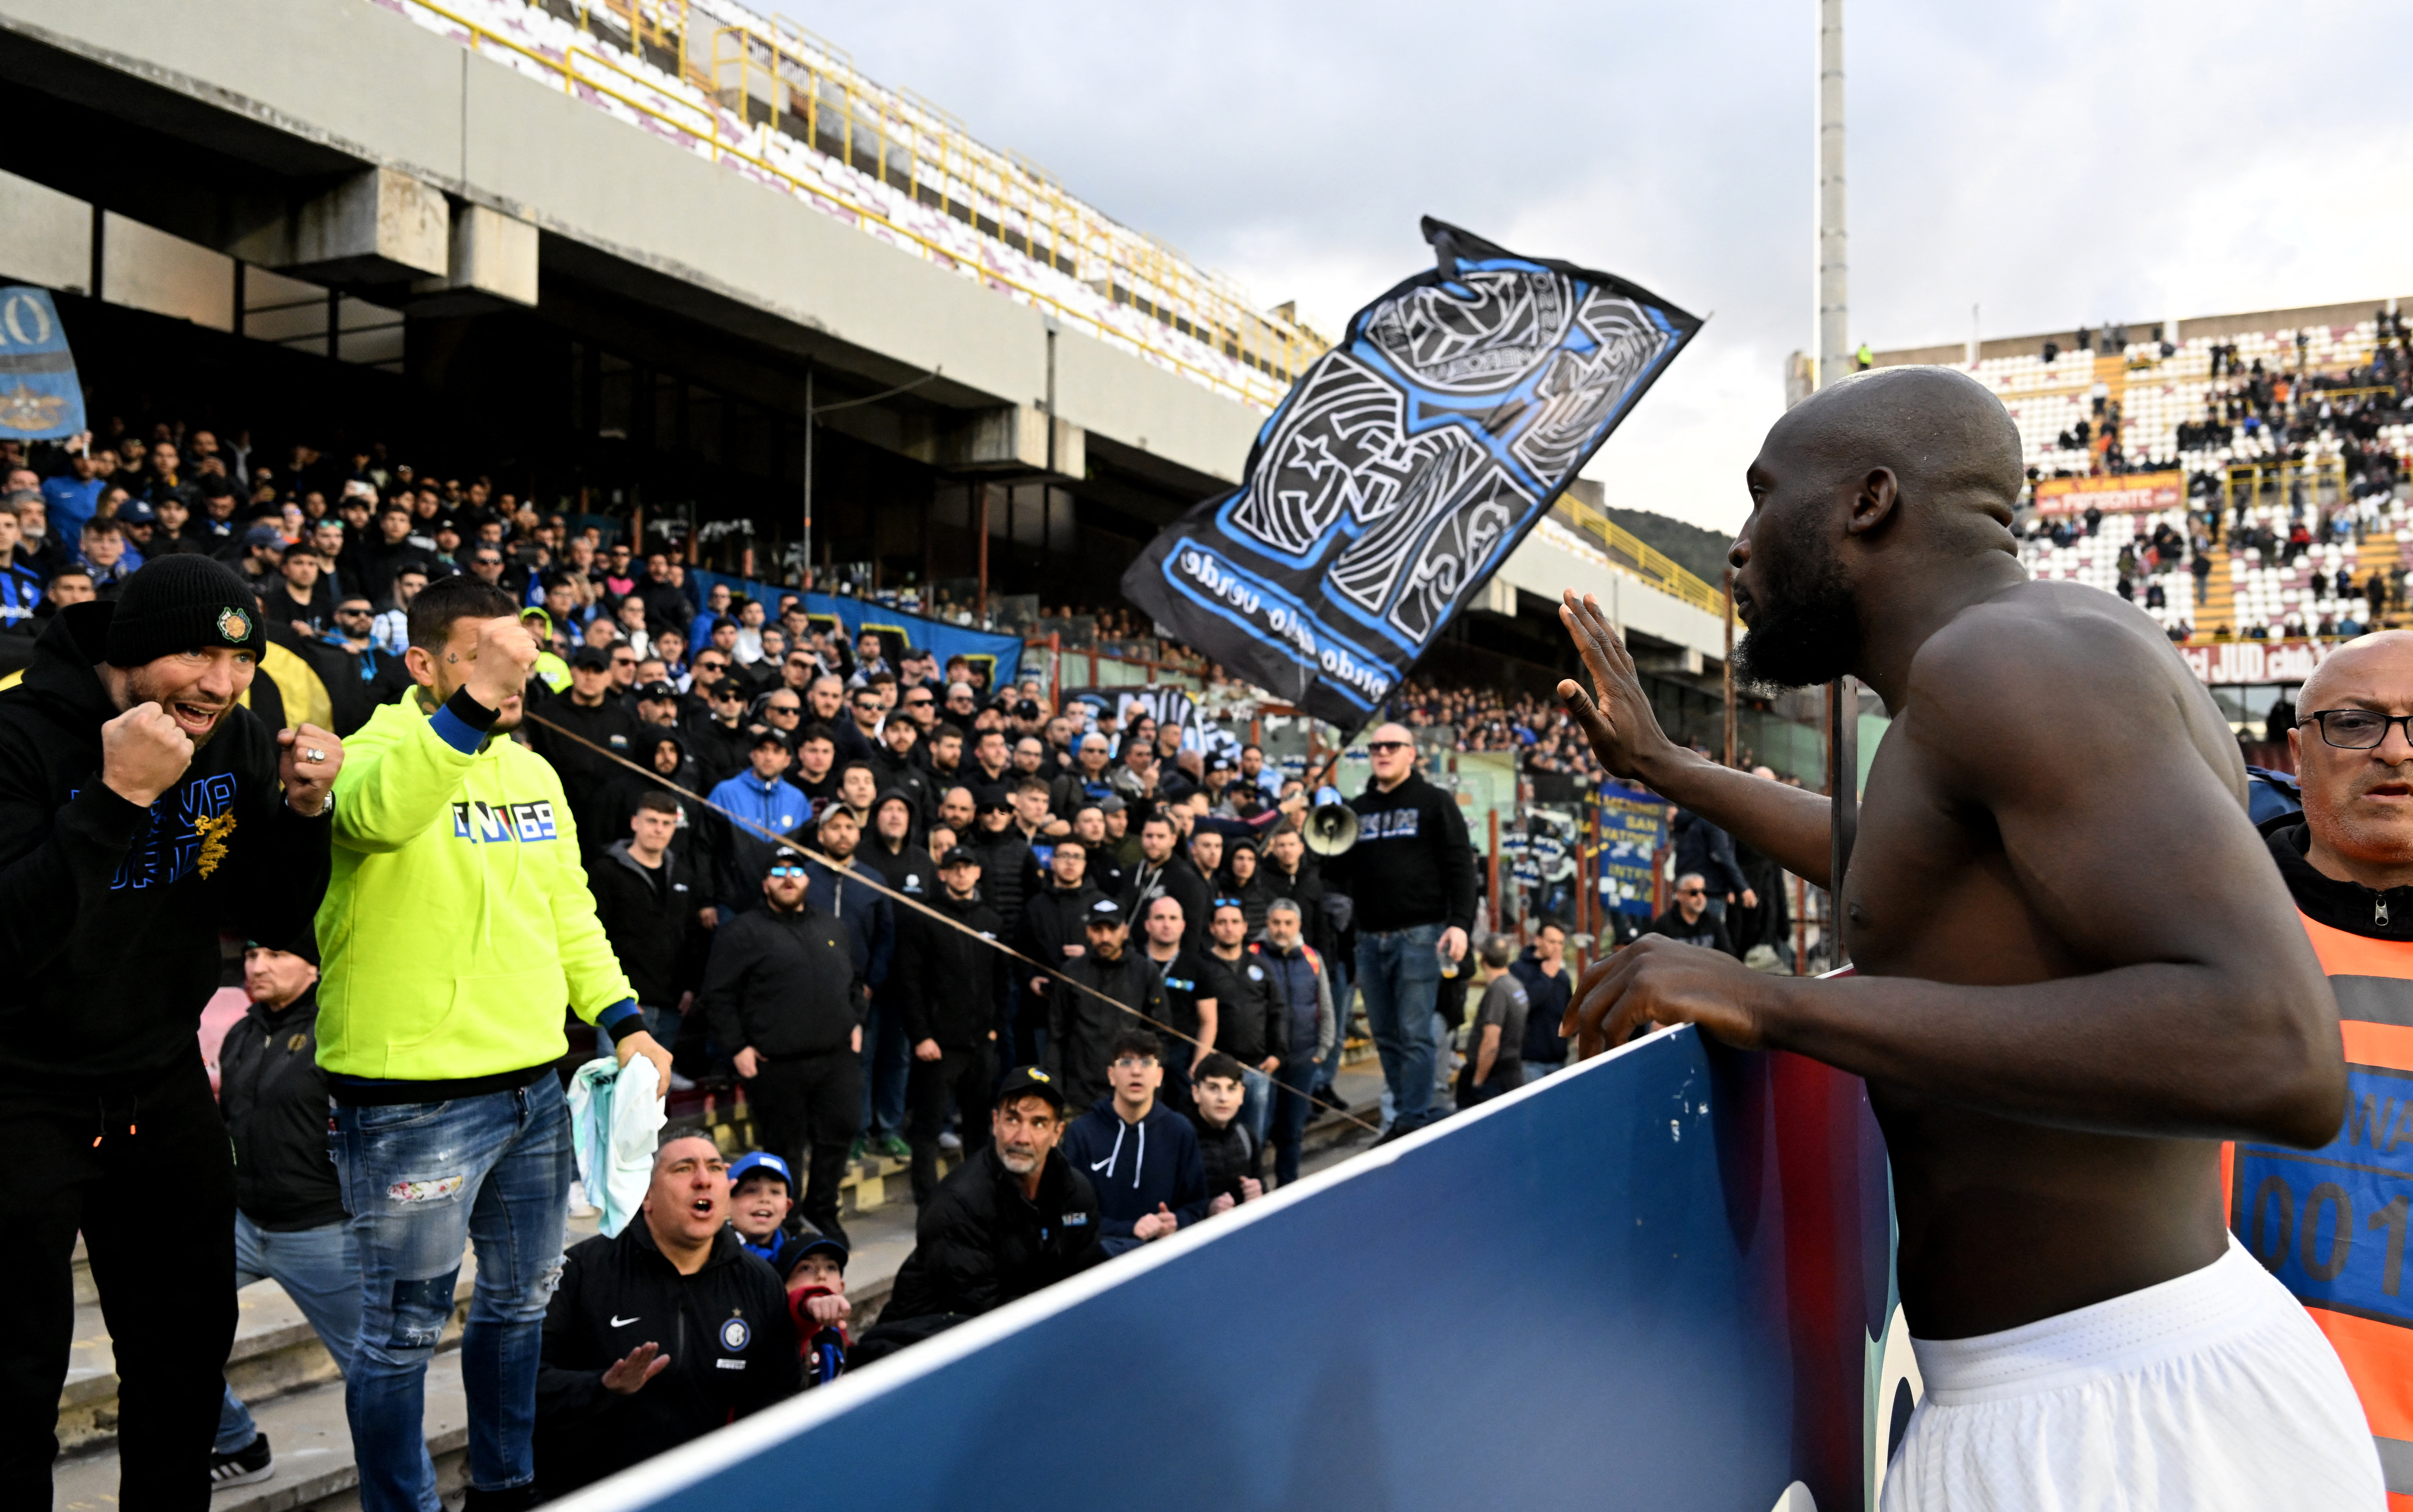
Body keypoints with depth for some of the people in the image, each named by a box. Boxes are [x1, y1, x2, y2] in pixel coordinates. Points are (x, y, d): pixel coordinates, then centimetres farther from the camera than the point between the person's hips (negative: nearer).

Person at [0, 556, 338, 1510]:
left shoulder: (238, 744, -3)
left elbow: (275, 921, 0)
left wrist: (302, 808, -16)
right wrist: (118, 795, -35)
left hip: (163, 1088, 5)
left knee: (190, 1350, 16)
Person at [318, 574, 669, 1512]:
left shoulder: (532, 771, 11)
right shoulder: (382, 749, -10)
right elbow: (373, 812, -37)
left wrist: (623, 1021, 6)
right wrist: (475, 706, -46)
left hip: (534, 1084, 7)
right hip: (414, 1101, -7)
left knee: (521, 1302, 21)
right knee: (406, 1328, 7)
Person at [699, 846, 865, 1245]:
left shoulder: (830, 928, 17)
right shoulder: (743, 932, -2)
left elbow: (854, 981, 26)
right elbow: (717, 996, -3)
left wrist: (856, 1023, 14)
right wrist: (738, 1048, -8)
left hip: (837, 1056, 5)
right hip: (778, 1065, -5)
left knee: (840, 1132, 8)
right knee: (784, 1148, 4)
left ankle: (822, 1209, 28)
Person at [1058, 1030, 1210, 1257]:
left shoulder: (1181, 1132, 10)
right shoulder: (1082, 1132, 2)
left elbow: (1196, 1204, 17)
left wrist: (1175, 1224, -6)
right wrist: (1131, 1228, -13)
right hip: (1103, 1245, -1)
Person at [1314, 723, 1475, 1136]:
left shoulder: (1434, 802, 3)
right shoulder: (1357, 808, 17)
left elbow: (1460, 865, -3)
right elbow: (1338, 876, 19)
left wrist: (1460, 923, -15)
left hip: (1419, 935, -5)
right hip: (1370, 938, 5)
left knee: (1415, 1035, -7)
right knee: (1386, 1037, 8)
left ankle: (1414, 1122, -4)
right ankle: (1399, 1115, 16)